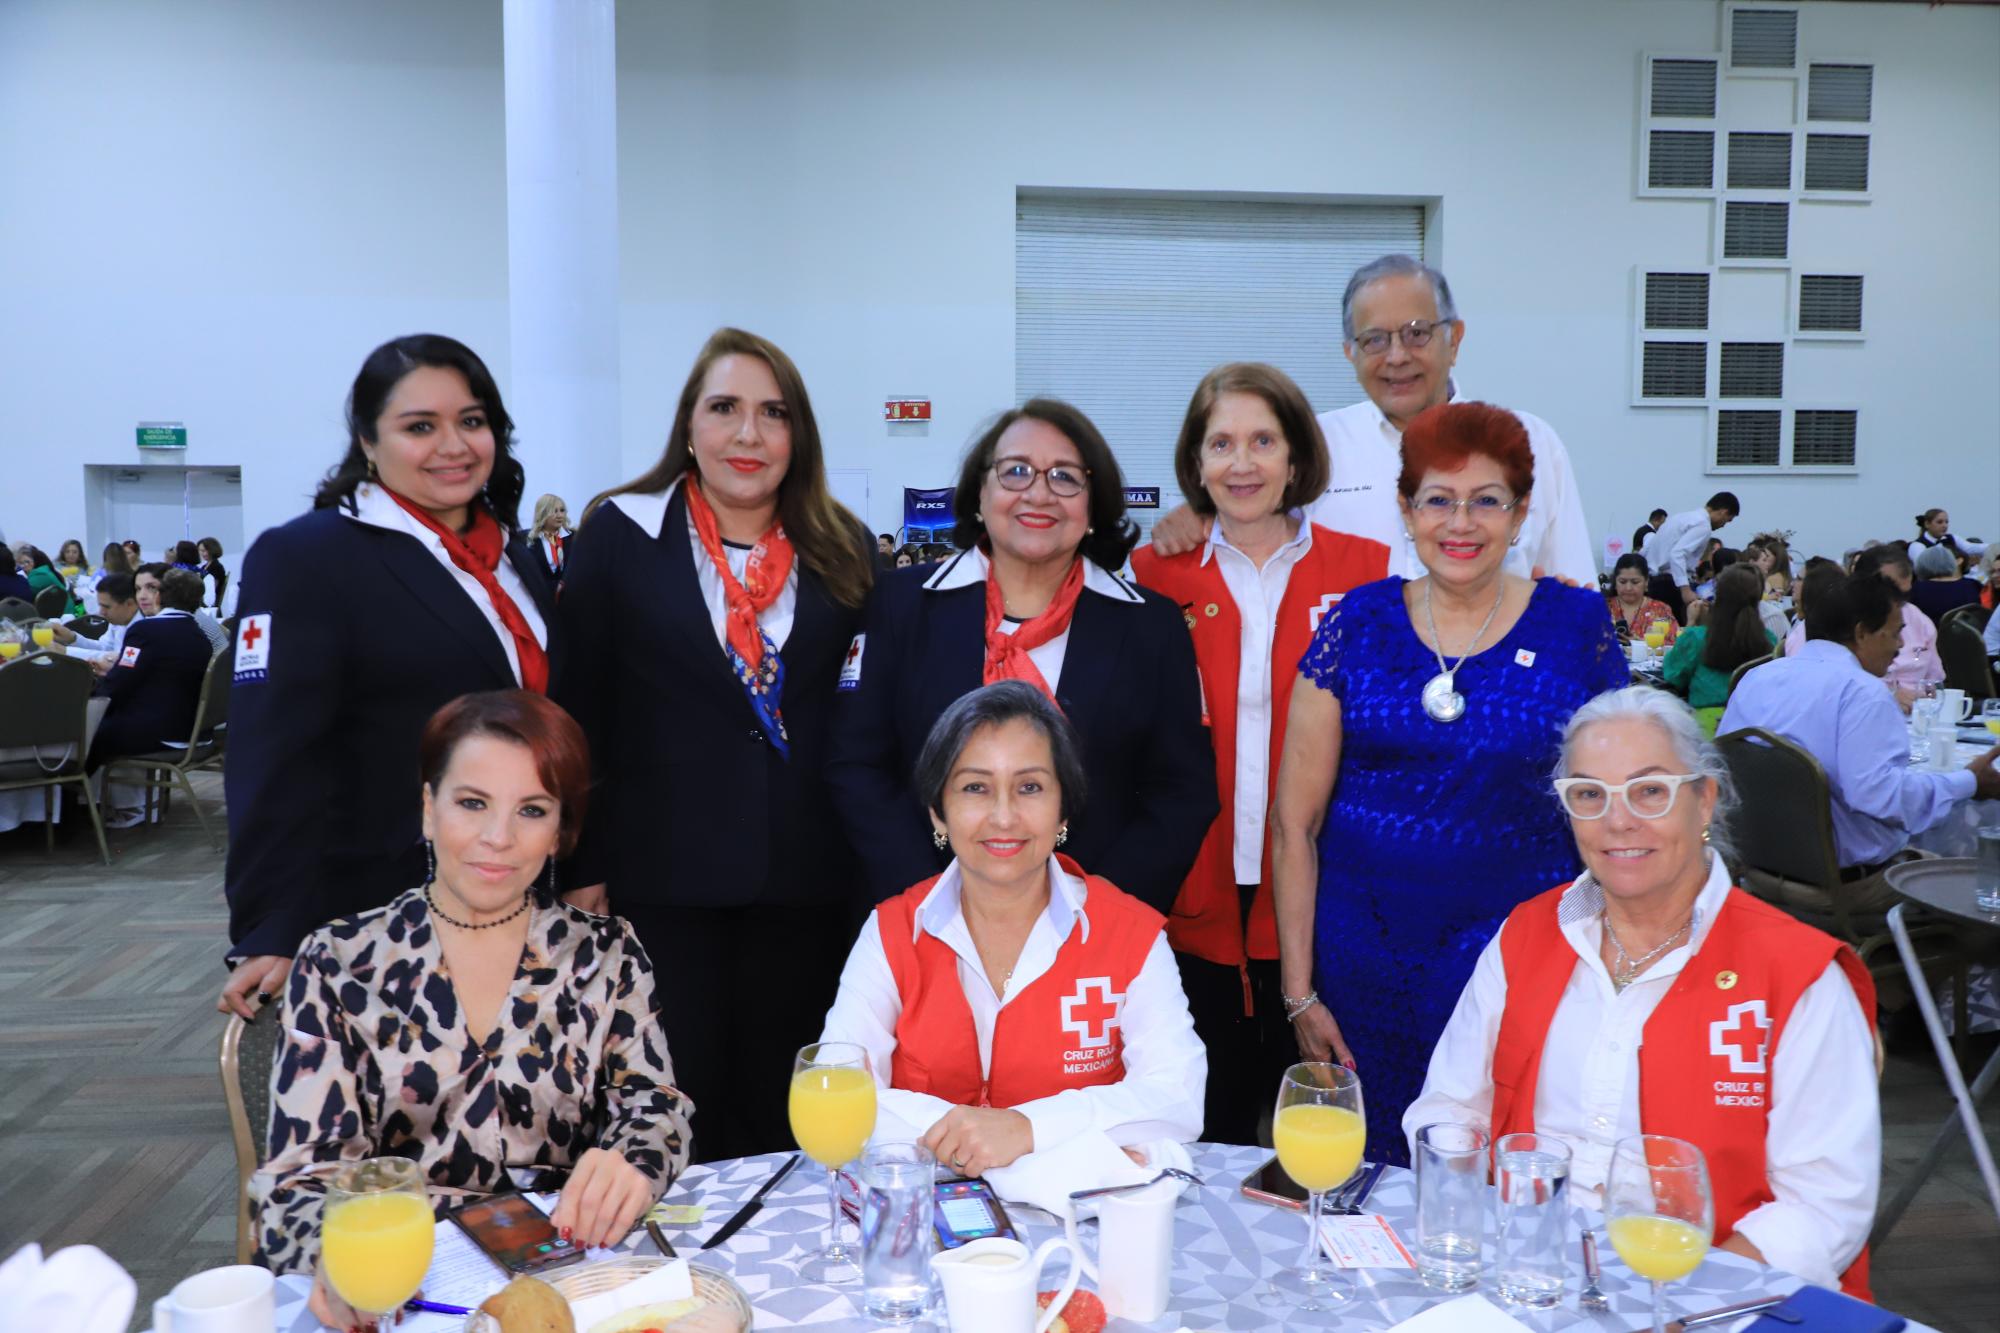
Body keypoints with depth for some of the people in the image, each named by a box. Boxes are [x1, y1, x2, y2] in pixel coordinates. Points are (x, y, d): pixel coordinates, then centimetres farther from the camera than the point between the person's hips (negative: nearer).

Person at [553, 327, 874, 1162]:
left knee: (780, 1119, 12)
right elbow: (576, 711, 0)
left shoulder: (845, 553, 6)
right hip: (662, 875, -2)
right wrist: (583, 870, -3)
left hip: (807, 885, 2)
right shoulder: (620, 534, 0)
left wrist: (867, 867, 5)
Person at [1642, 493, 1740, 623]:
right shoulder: (1703, 525, -10)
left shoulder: (1683, 516, 17)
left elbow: (1649, 540, 18)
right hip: (1668, 583, -9)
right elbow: (1677, 554, -24)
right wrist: (1686, 590, -29)